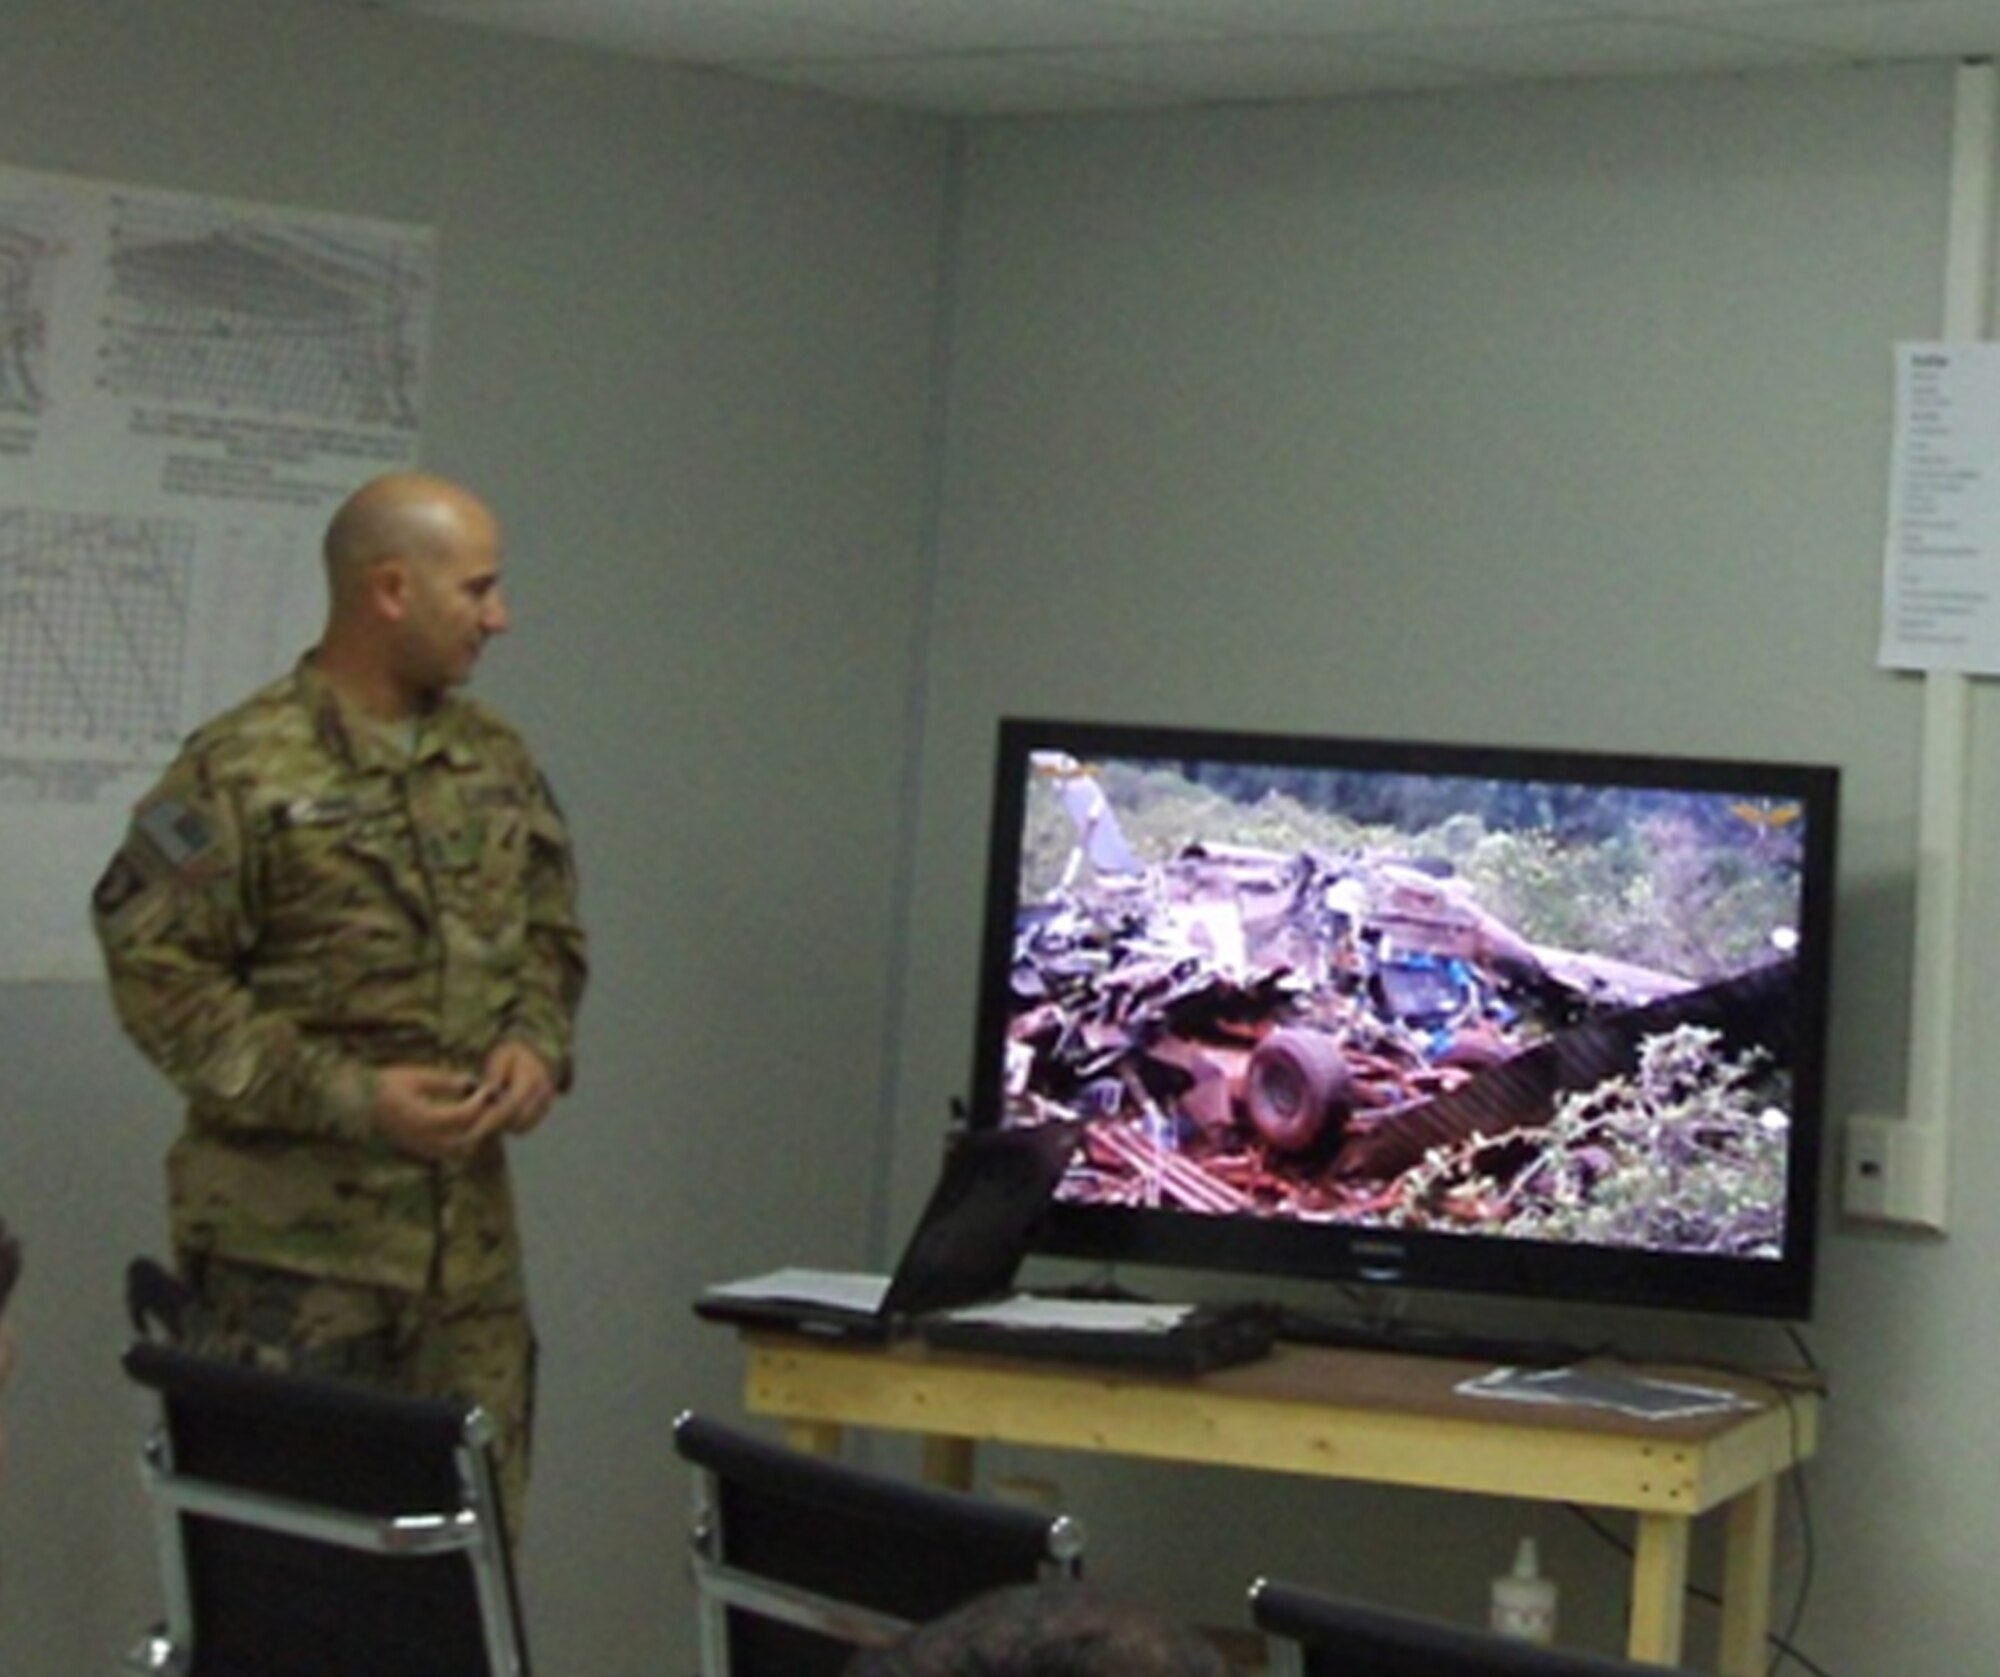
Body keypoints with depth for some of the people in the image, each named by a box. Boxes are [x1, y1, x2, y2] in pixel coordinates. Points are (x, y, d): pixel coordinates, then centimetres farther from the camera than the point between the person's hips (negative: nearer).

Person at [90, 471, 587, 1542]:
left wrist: (536, 1041, 0)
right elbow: (157, 975, -12)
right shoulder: (242, 770, -10)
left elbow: (552, 929, 22)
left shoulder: (495, 762, 11)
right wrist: (351, 1098, -17)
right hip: (293, 1239, -6)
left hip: (468, 1229, 6)